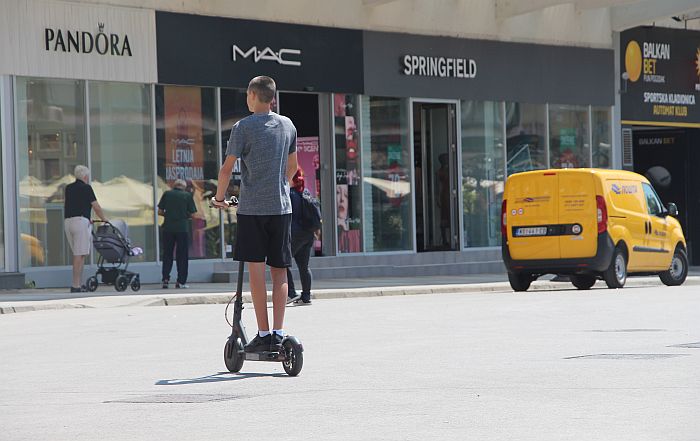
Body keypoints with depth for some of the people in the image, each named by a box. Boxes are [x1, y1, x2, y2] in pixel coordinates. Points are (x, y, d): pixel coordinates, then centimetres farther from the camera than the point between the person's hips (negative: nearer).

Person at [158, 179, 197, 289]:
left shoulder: (167, 194, 5)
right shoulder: (187, 195, 1)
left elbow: (160, 211, 4)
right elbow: (192, 214, 0)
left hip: (168, 228, 1)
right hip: (183, 228, -1)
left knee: (167, 255, 9)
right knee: (182, 256, 5)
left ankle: (165, 278, 0)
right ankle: (181, 281, 3)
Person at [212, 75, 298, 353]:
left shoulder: (243, 127, -6)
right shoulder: (287, 125, 9)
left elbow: (227, 169, -5)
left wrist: (219, 197, 11)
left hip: (252, 208, -4)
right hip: (282, 206, 4)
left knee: (256, 270, -3)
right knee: (279, 272, 6)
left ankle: (263, 335, -5)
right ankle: (278, 334, 1)